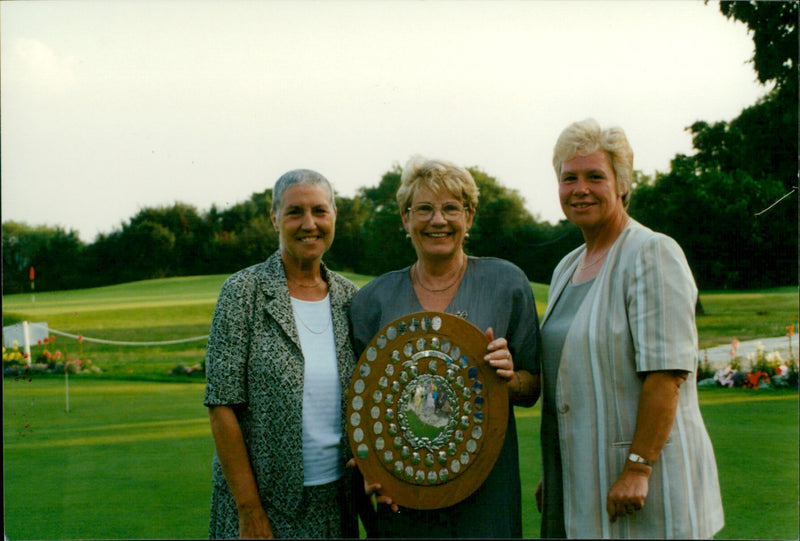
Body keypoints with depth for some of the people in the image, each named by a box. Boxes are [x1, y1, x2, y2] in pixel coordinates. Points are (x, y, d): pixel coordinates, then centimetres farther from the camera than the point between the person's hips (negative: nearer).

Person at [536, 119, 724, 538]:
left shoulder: (653, 253, -11)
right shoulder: (567, 268, 13)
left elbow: (666, 373, -19)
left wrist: (638, 468, -22)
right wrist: (551, 473, 17)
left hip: (646, 478, -7)